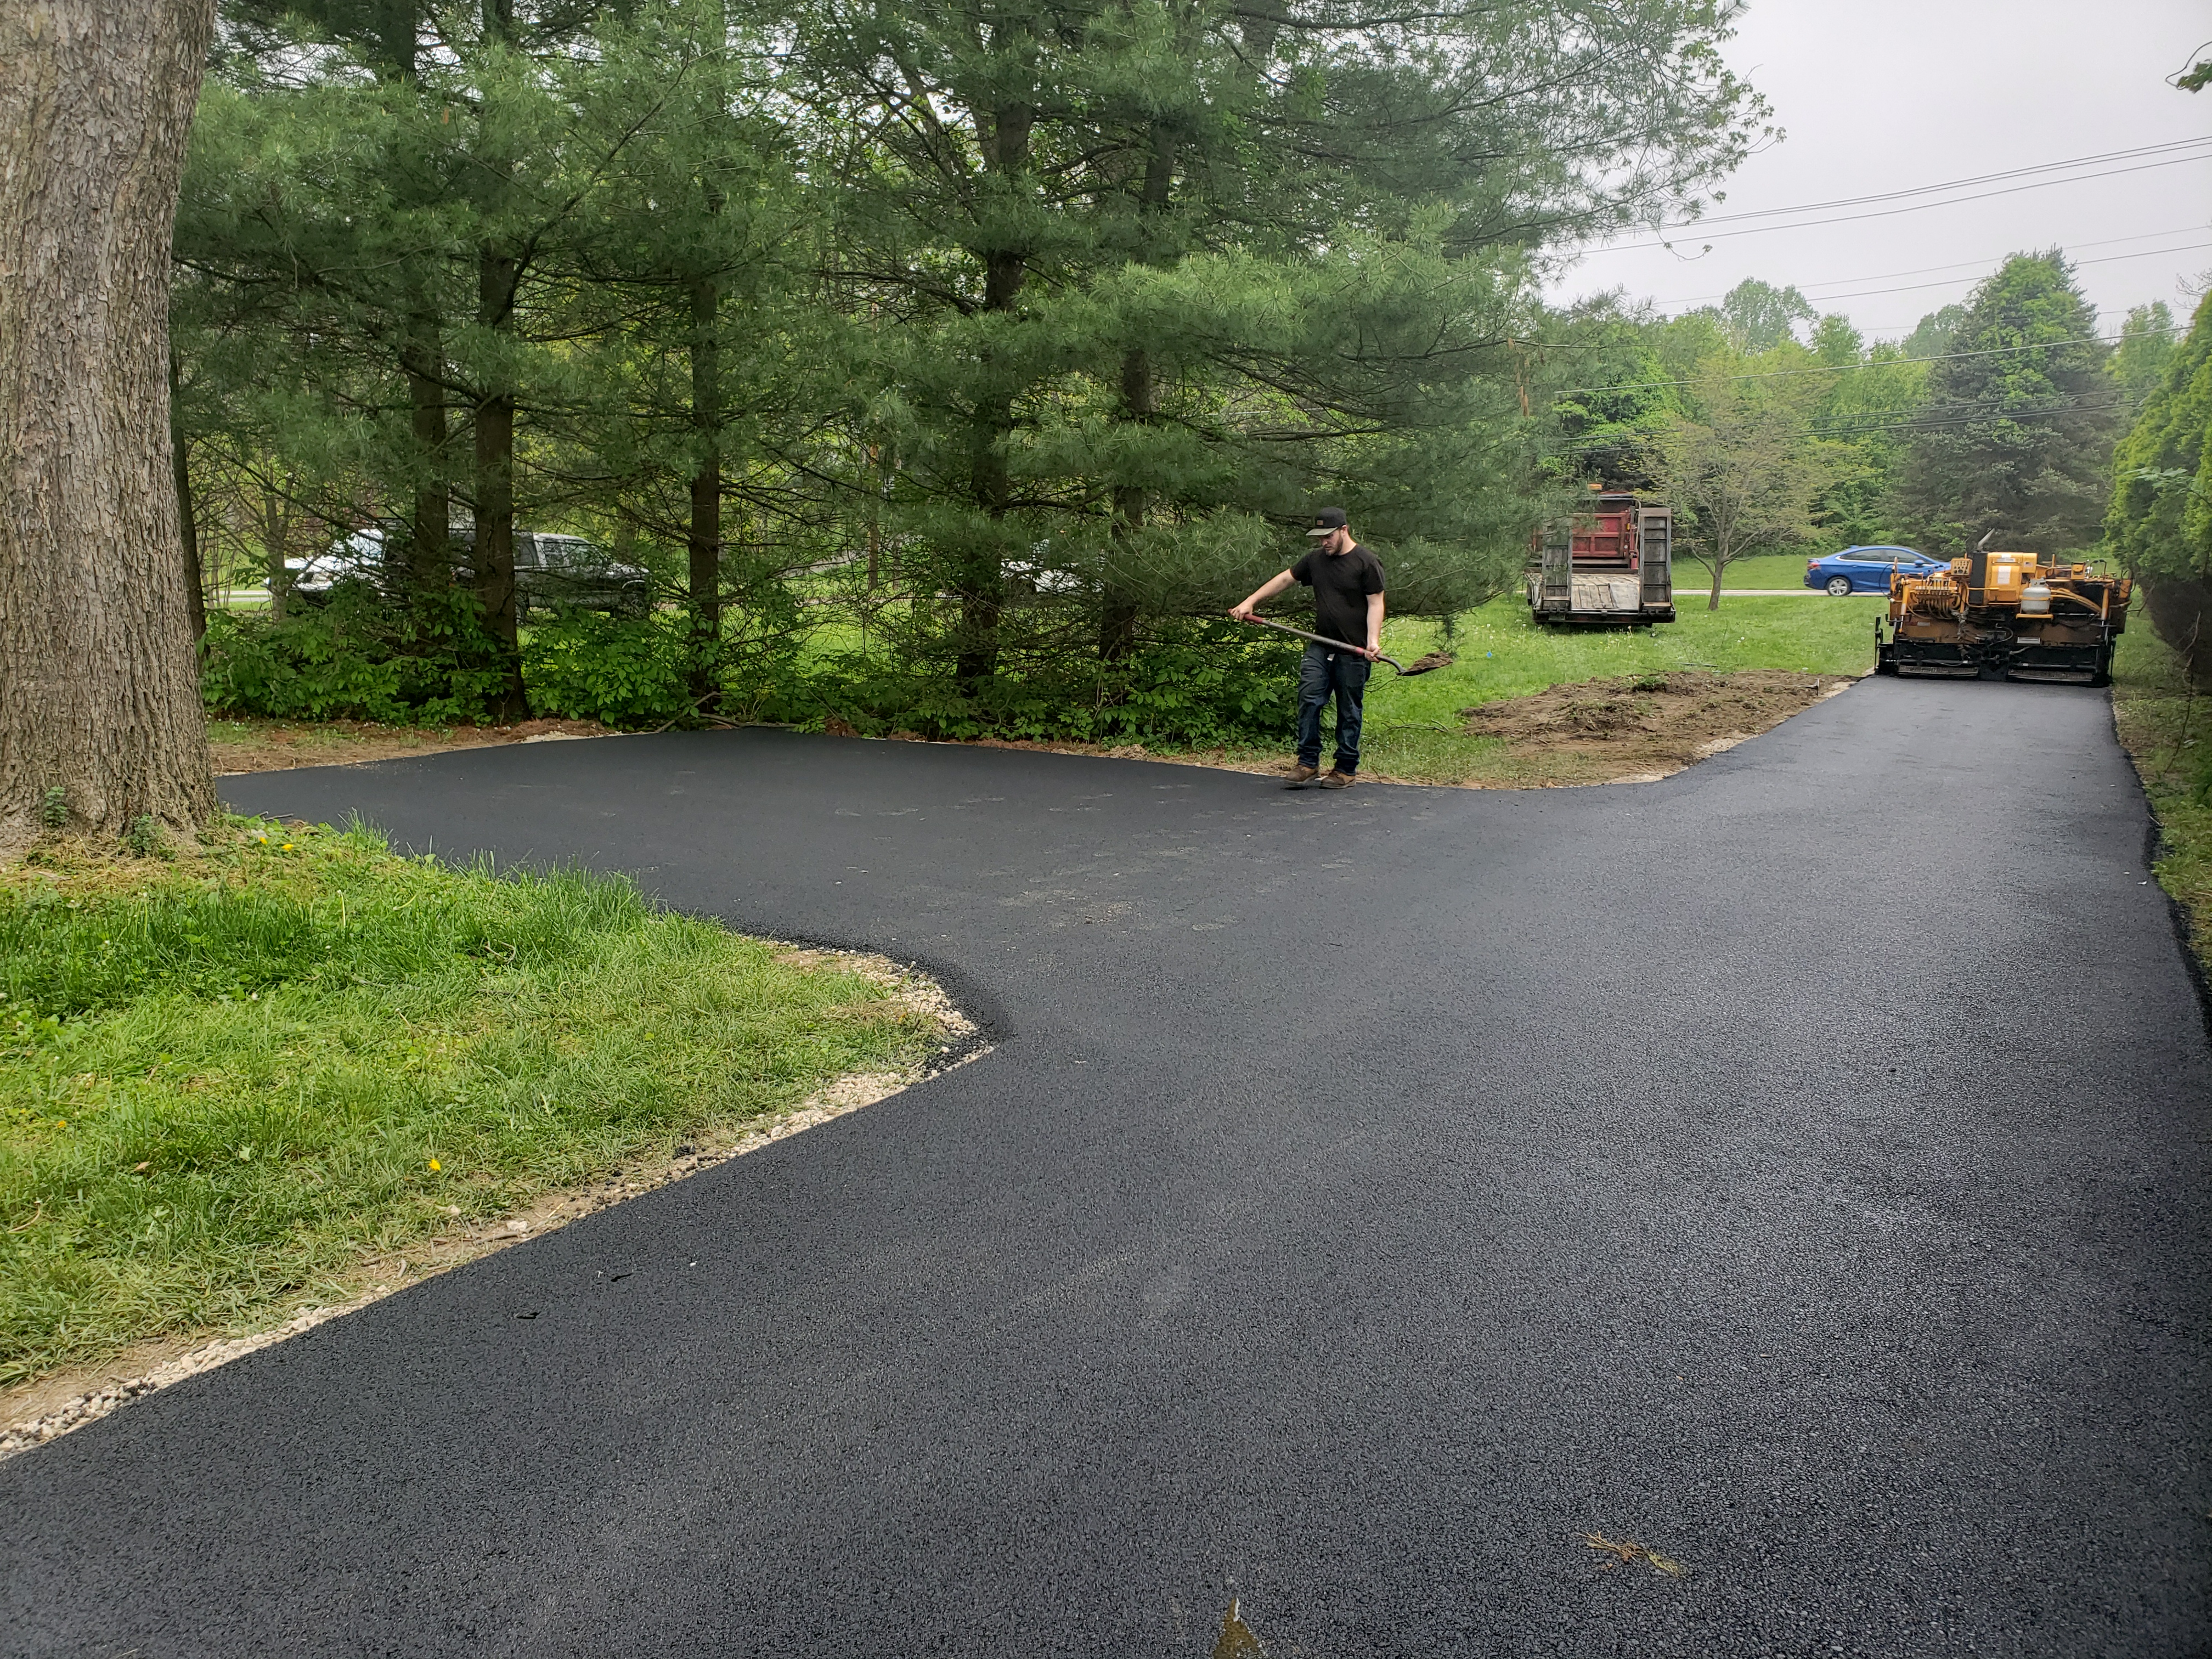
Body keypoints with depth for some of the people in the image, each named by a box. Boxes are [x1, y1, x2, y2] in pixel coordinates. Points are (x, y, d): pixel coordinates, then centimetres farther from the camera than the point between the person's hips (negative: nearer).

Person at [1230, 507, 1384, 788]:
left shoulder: (1367, 563, -5)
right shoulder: (1315, 559, 13)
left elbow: (1375, 604, -7)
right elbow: (1284, 579, 20)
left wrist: (1373, 640, -20)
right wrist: (1250, 602, 16)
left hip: (1354, 651, -5)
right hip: (1321, 646, 5)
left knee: (1349, 712, 2)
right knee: (1308, 698, -8)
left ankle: (1345, 770, 10)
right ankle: (1308, 763, -3)